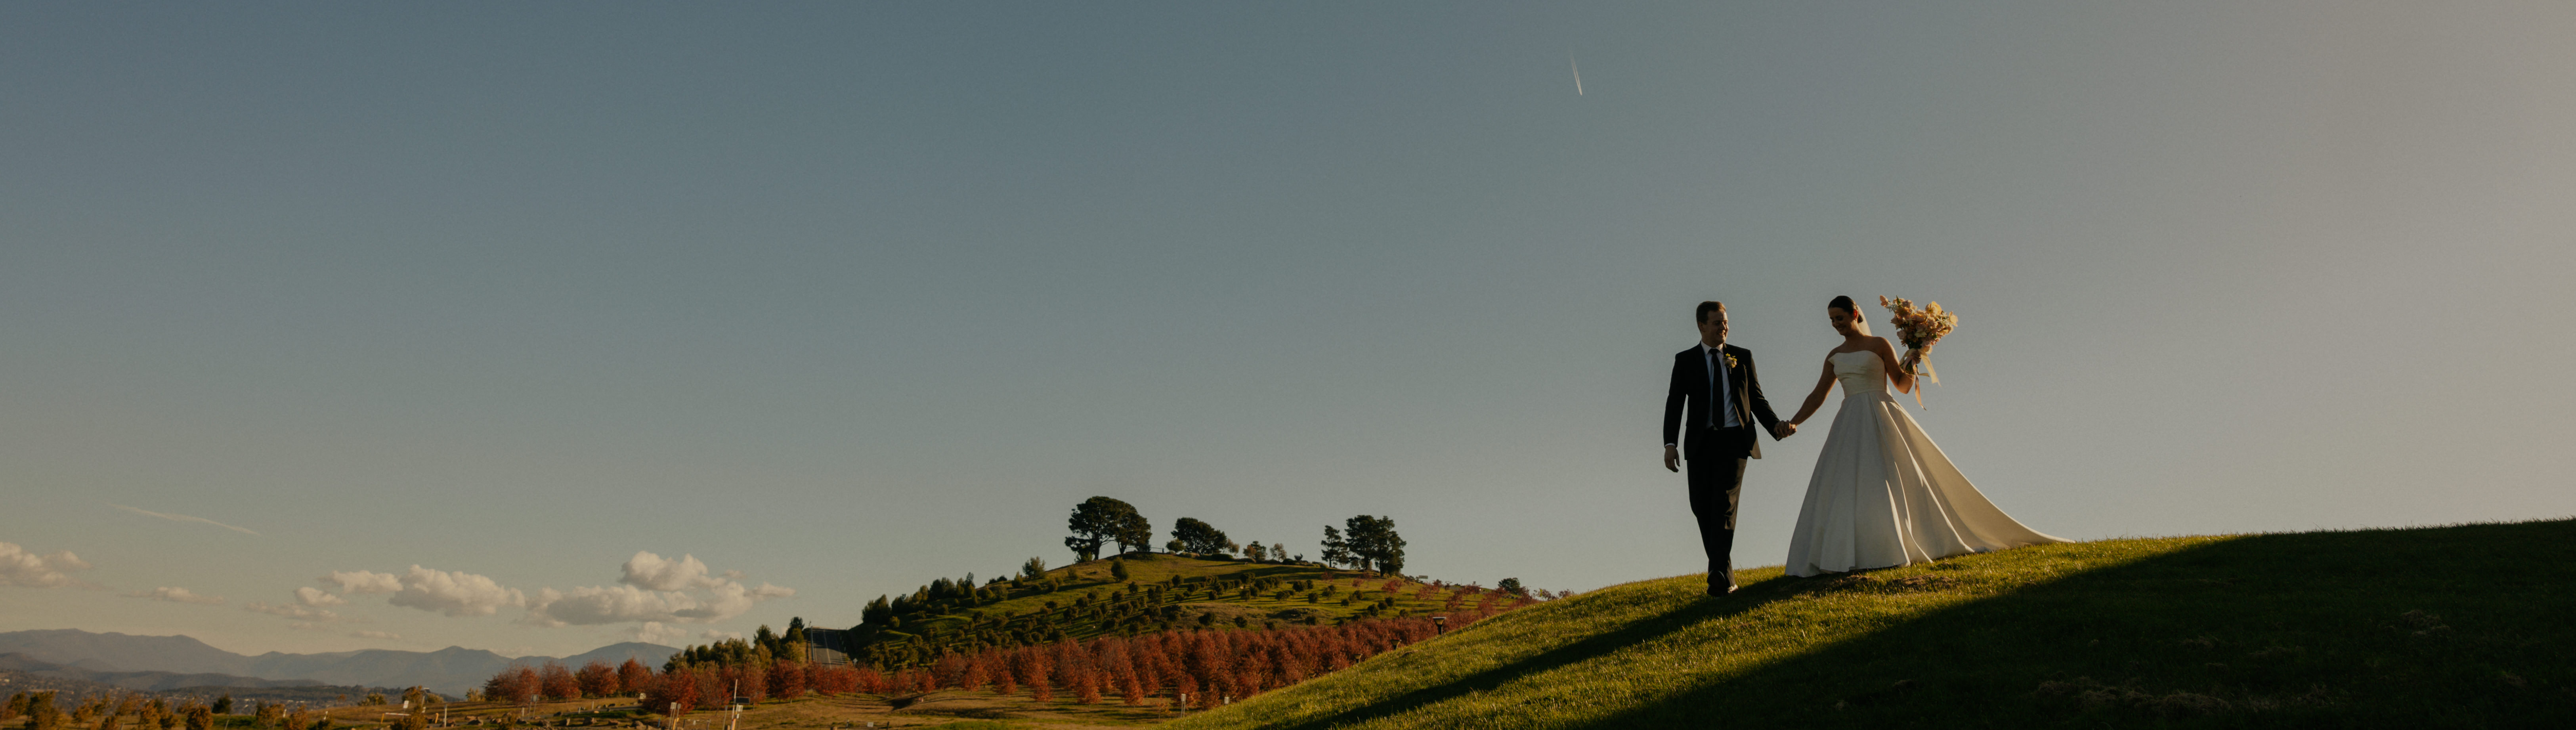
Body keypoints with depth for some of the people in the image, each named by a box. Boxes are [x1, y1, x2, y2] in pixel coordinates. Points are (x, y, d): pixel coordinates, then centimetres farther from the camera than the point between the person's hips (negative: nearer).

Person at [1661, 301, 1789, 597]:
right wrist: (1670, 443, -10)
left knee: (1725, 503, -14)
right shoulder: (1685, 360, 7)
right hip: (1701, 442, 1)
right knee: (1702, 506, 1)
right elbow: (1675, 403, 2)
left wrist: (1776, 426, -3)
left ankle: (1720, 575, -20)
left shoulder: (1743, 357, 11)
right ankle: (1724, 572, 14)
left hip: (1734, 440, -1)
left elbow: (1757, 398, 13)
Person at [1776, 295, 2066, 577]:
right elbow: (1817, 396, 15)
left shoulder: (1879, 345, 3)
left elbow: (1903, 386, 5)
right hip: (1850, 425, 4)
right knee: (1842, 489, -5)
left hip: (1882, 419, -4)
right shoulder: (1834, 357, 15)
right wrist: (1794, 423, 6)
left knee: (1897, 479, -9)